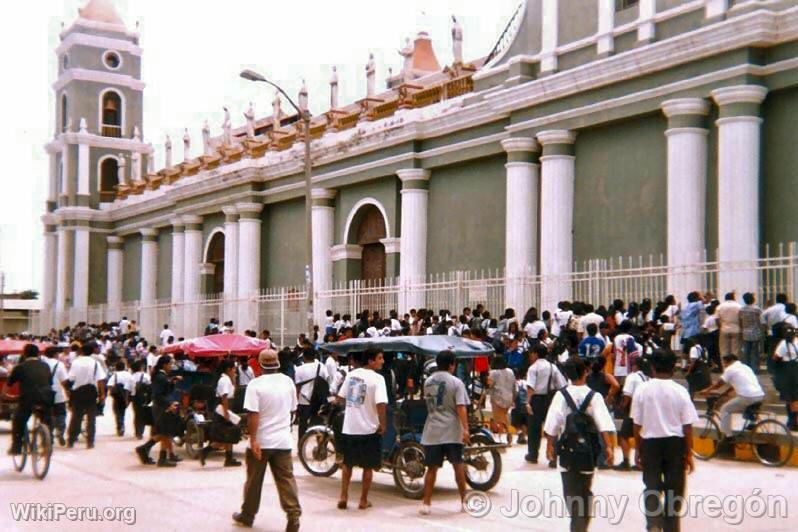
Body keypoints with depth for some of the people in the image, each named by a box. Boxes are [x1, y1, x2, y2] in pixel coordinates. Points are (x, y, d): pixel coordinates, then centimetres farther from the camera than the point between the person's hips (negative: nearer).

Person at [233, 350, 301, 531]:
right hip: (283, 441, 3)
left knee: (254, 480, 11)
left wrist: (253, 440, -18)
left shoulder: (255, 385, -12)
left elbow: (253, 414, -19)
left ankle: (247, 515, 25)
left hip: (261, 441, -3)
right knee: (286, 478, 2)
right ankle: (293, 514, -10)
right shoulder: (288, 381, 2)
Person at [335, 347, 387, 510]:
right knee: (368, 466, 10)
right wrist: (383, 424, -11)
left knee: (347, 464, 19)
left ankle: (343, 497, 15)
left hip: (349, 428, 5)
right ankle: (363, 500, 15)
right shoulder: (377, 378, -14)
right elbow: (380, 404, -23)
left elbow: (340, 398, 9)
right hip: (369, 429, -5)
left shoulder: (351, 374, 3)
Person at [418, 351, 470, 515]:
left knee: (432, 468, 6)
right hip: (451, 431, -3)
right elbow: (461, 408, -16)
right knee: (458, 466, 9)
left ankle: (426, 504, 0)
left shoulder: (428, 382, 8)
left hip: (432, 432, 3)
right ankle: (464, 501, 17)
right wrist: (465, 429, -18)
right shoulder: (456, 382, -7)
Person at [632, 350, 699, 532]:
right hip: (675, 442, 0)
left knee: (652, 488, 9)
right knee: (674, 489, 11)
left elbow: (637, 424, -1)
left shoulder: (642, 389, -5)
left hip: (650, 443, 0)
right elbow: (687, 426, -5)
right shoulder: (680, 391, -7)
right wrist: (689, 453, 3)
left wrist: (637, 449, 10)